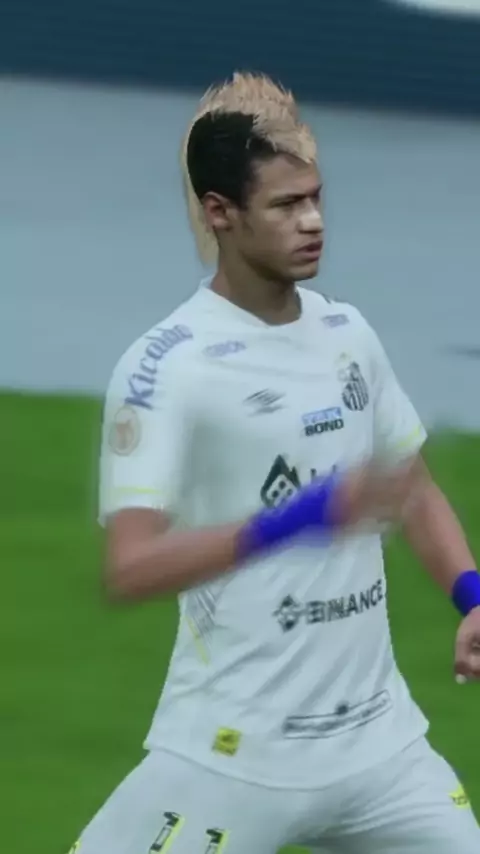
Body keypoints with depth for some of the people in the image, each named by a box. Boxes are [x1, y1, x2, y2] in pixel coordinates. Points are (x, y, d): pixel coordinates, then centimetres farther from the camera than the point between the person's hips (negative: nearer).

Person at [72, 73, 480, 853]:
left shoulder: (346, 334, 8)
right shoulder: (163, 367, -13)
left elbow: (412, 485, 22)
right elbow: (130, 566, -22)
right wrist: (300, 520, -30)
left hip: (379, 741, 6)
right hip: (231, 757, -6)